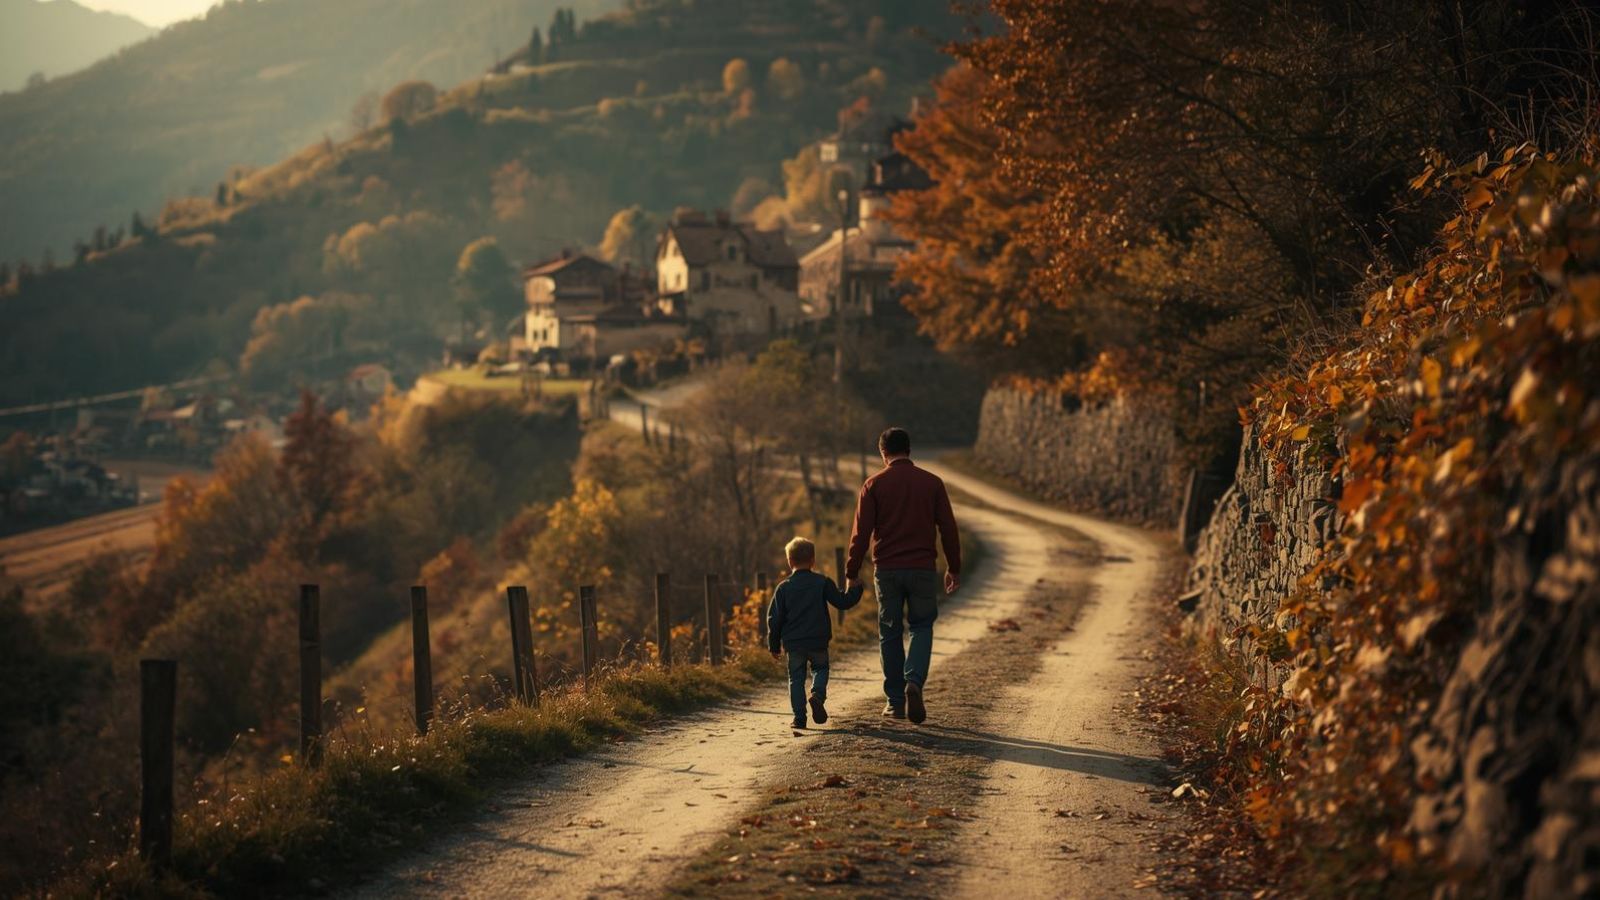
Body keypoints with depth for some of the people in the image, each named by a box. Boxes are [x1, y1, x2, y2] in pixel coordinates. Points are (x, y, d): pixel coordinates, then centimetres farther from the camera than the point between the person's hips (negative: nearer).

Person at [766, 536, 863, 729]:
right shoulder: (823, 583, -2)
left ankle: (799, 717, 2)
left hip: (793, 643, 0)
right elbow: (842, 602, 1)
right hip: (818, 641, 0)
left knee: (796, 678, 9)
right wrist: (857, 590, 19)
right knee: (820, 668, 20)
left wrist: (774, 646, 8)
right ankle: (818, 695, -11)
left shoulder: (783, 588, 1)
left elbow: (774, 619, 1)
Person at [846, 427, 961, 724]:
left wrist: (851, 574, 2)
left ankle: (896, 701, 10)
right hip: (923, 568, 0)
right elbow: (948, 528, 3)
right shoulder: (932, 483, 2)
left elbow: (861, 532, -4)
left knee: (890, 634, 9)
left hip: (886, 569, 0)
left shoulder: (874, 485, -2)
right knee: (921, 627, 12)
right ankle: (914, 681, -12)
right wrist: (953, 568, 12)